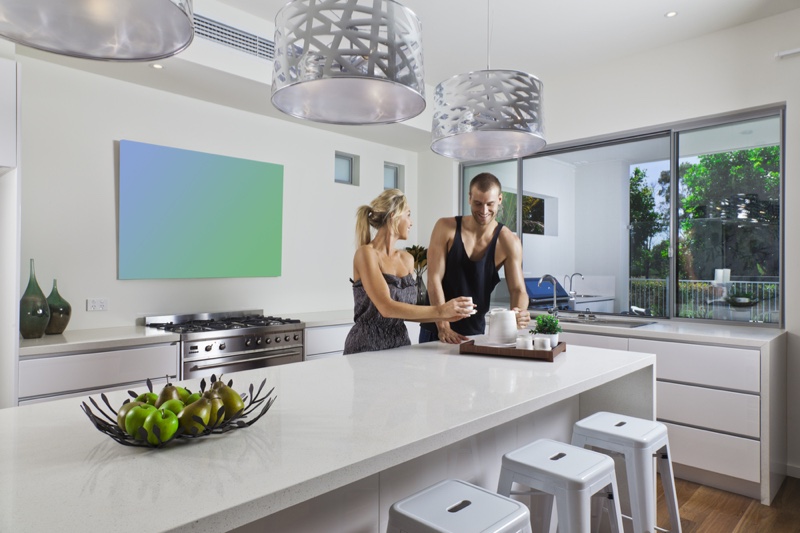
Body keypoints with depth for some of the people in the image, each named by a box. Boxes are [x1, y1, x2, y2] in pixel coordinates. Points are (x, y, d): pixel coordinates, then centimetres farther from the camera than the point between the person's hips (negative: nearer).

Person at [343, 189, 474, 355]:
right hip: (367, 348, -6)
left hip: (400, 344, 6)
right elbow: (387, 308, -19)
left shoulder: (407, 259, 9)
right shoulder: (366, 253, -10)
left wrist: (442, 315, -1)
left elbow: (404, 310, 11)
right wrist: (439, 310, -19)